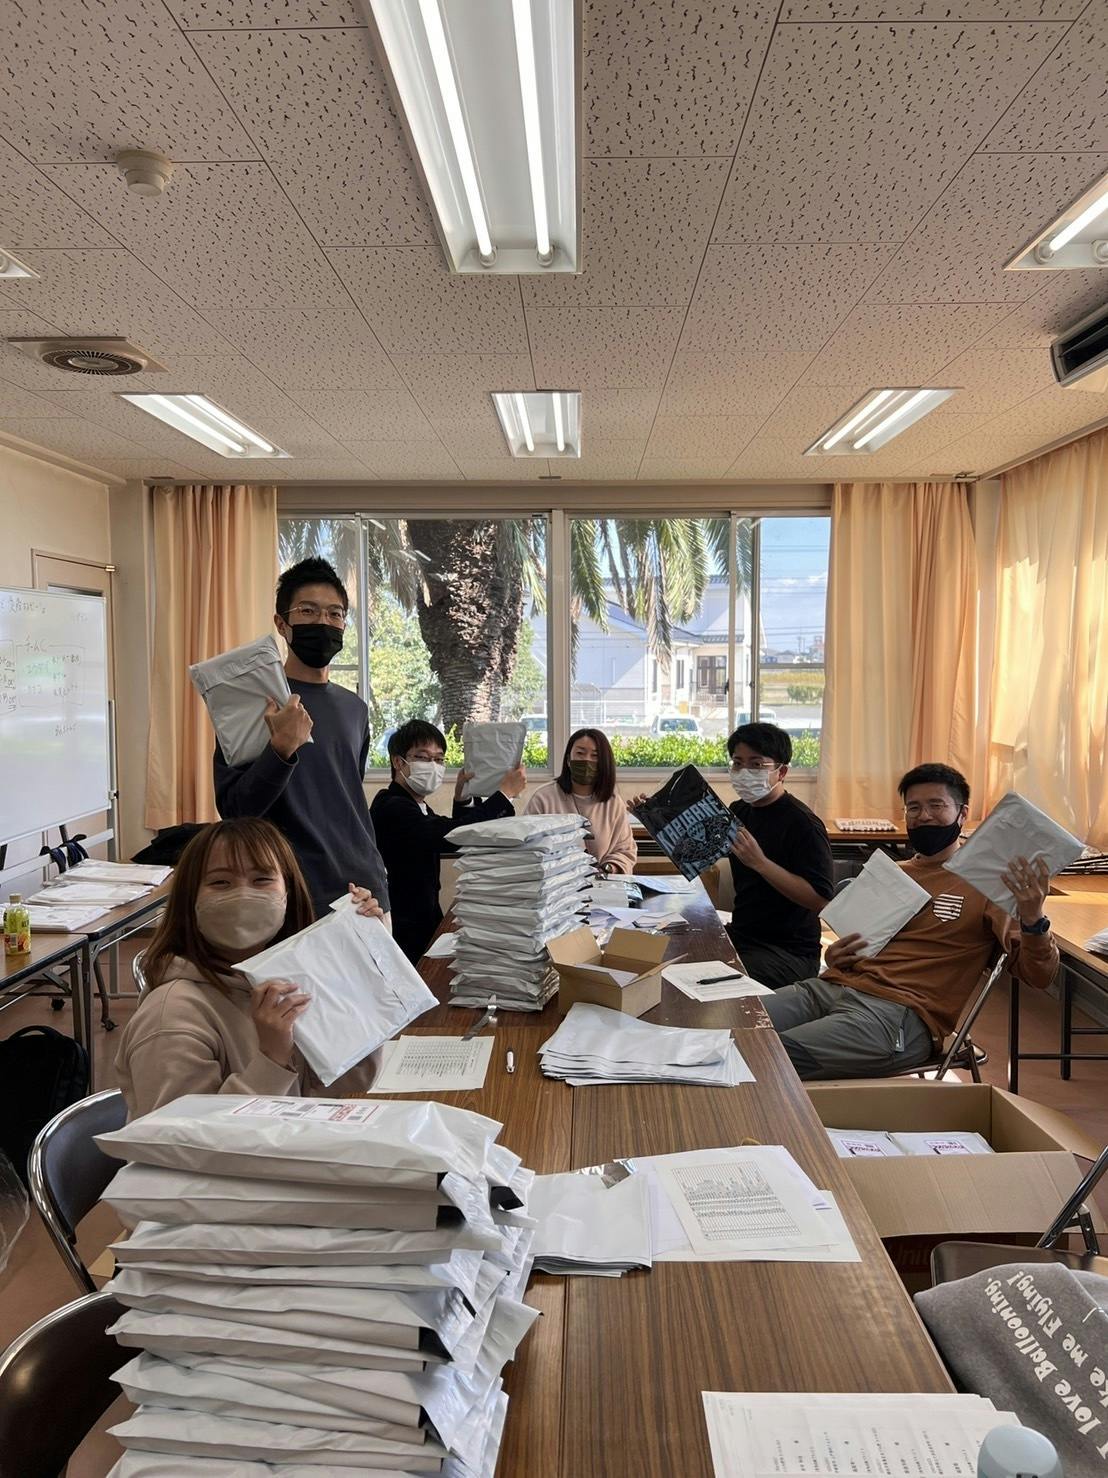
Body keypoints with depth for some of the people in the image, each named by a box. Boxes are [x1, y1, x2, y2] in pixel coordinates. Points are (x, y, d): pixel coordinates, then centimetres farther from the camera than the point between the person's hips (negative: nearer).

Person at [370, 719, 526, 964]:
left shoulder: (414, 806, 15)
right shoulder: (392, 808, -19)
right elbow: (452, 835, -30)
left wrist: (462, 798, 4)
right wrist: (505, 794, -21)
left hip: (424, 924, 10)